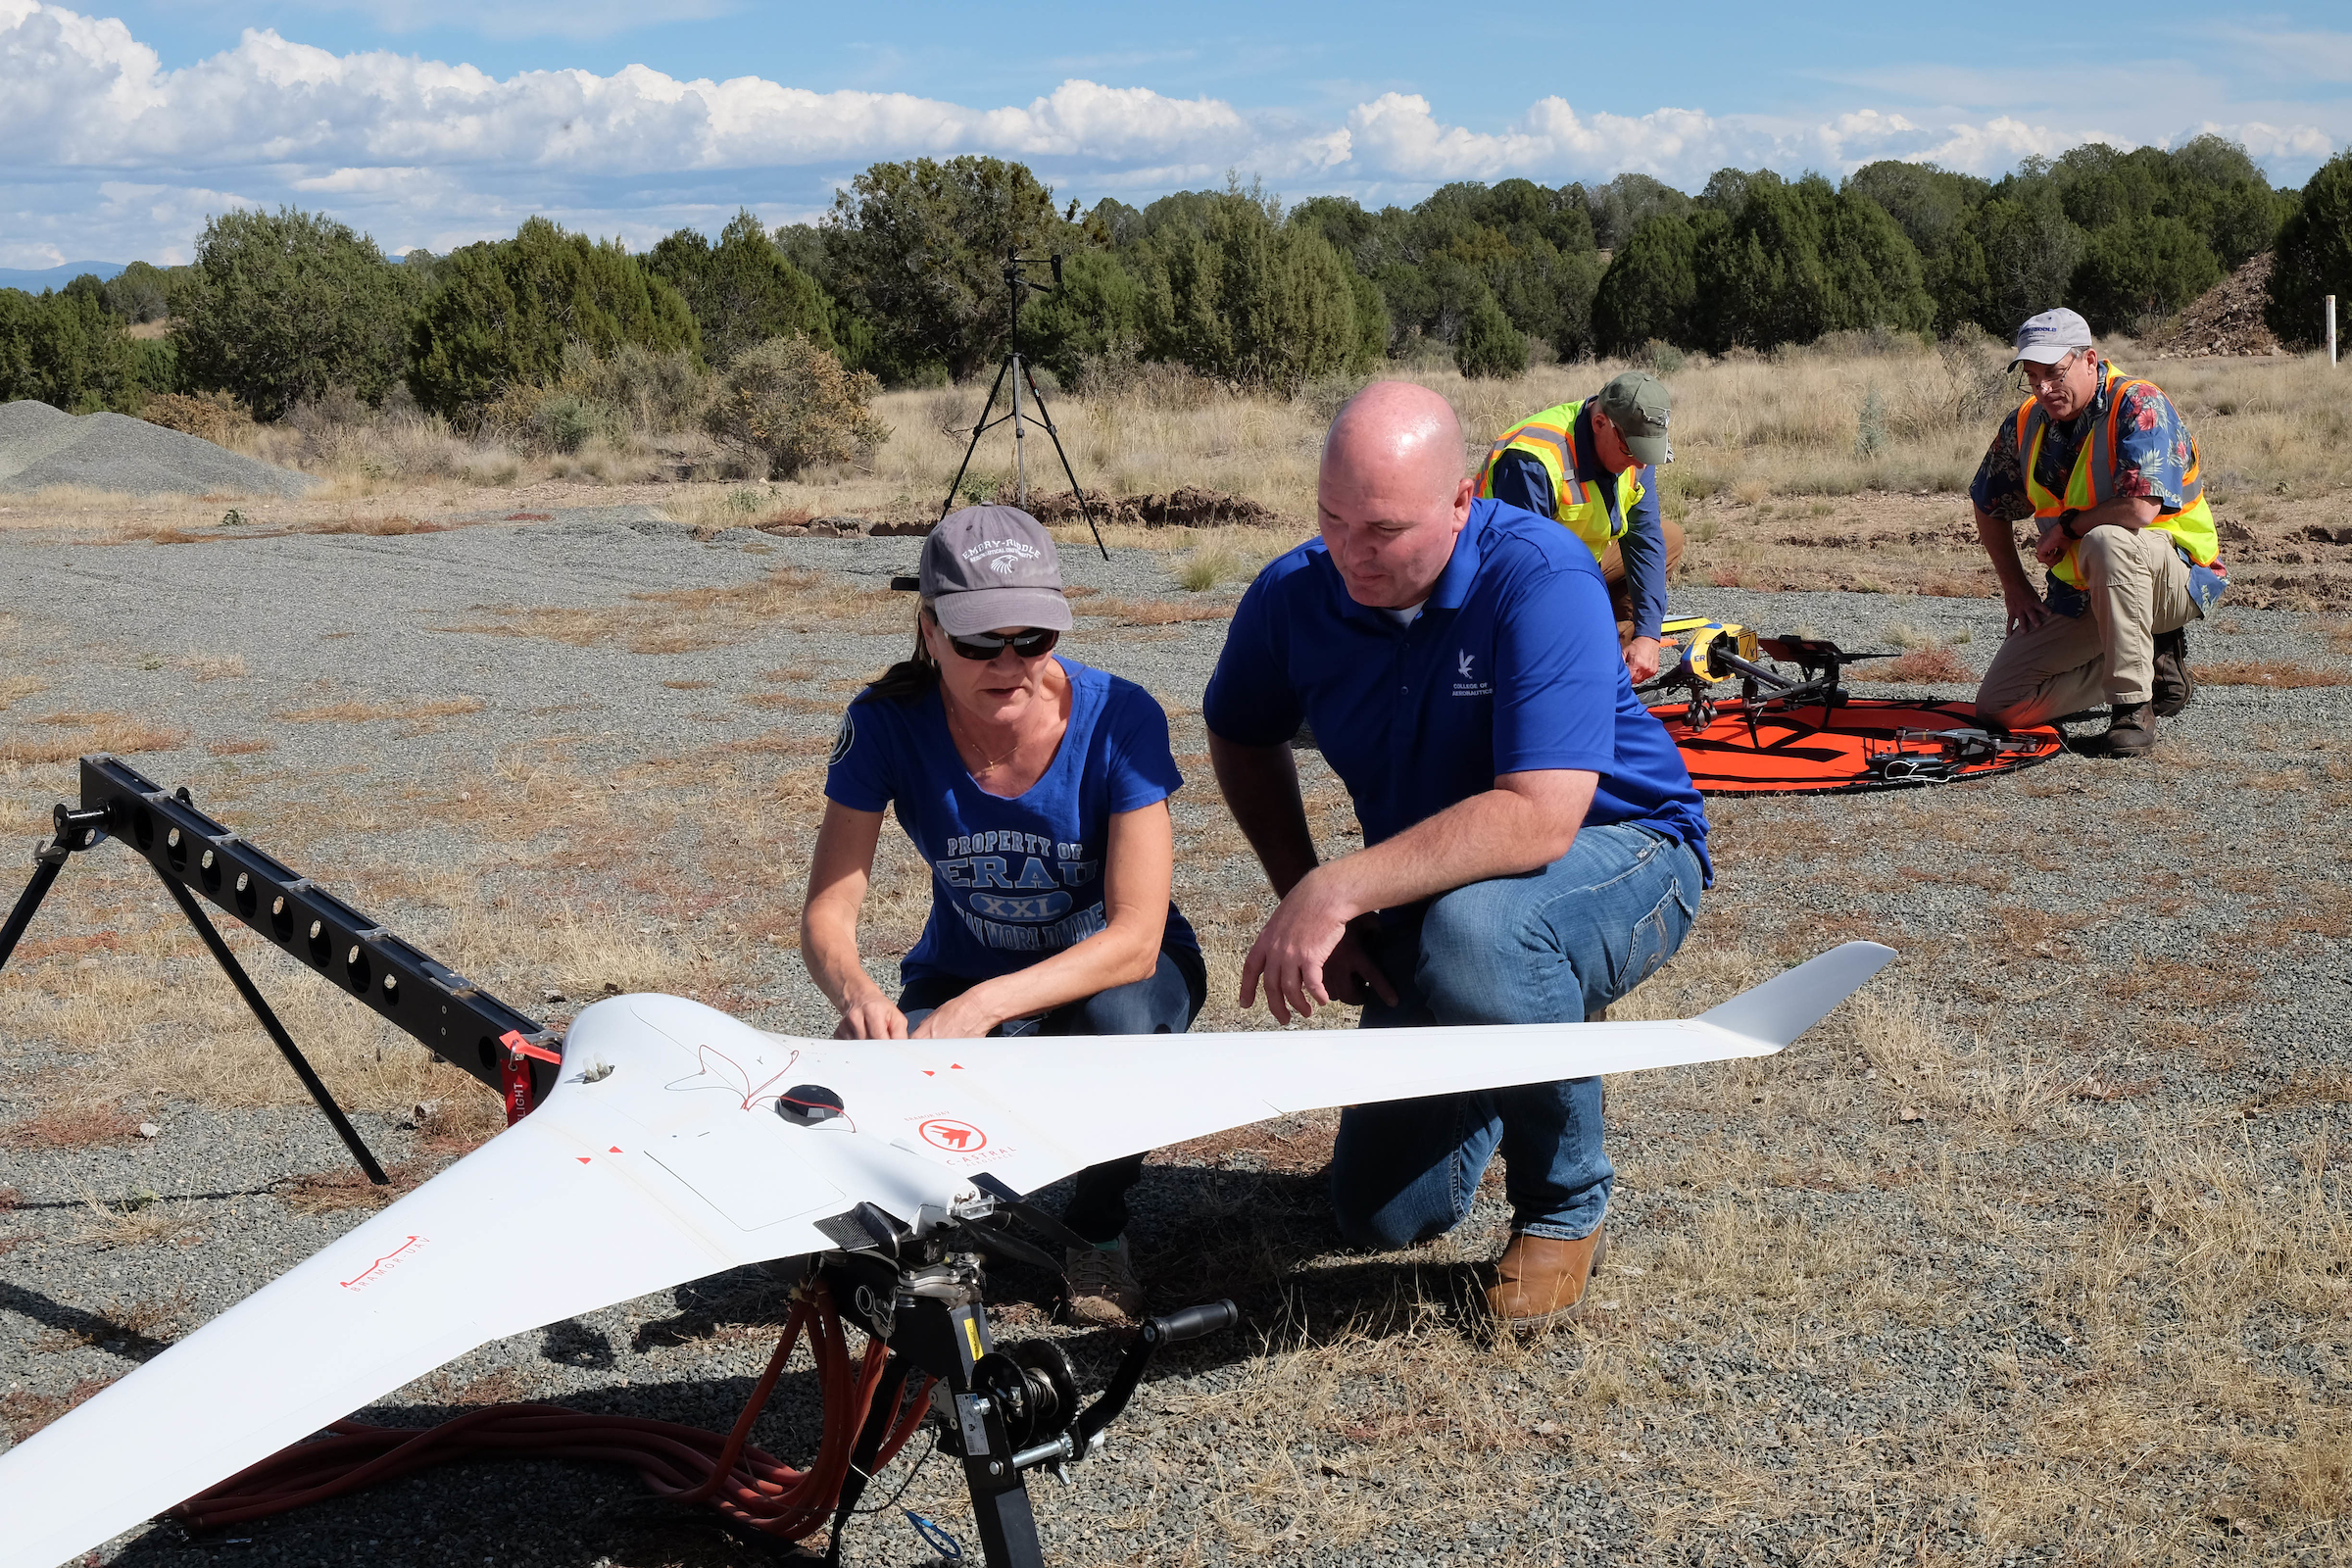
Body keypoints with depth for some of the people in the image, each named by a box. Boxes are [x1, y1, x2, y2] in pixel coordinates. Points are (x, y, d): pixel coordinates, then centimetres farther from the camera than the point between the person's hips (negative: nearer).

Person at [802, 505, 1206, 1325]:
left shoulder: (1118, 718, -26)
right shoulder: (887, 722, -20)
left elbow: (1135, 939, -30)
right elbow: (826, 914, -19)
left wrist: (984, 1007, -44)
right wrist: (858, 994, -44)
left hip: (1111, 968, -1)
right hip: (965, 971, 1)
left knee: (1121, 1020, -37)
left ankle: (1098, 1226, -5)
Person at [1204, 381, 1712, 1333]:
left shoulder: (1541, 579, -29)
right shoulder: (1294, 597, -12)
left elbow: (1540, 818, -39)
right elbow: (1240, 739, 9)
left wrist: (1340, 890, -42)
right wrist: (1300, 900, -4)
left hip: (1622, 864, -5)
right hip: (1429, 907, 6)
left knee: (1469, 925, -41)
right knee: (1381, 1217, 3)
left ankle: (1564, 1208, -13)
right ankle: (1545, 1024, 31)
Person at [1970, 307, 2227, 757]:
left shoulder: (2139, 406, -19)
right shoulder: (2026, 424, 0)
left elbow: (2140, 509, -33)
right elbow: (1989, 506, 18)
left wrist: (2064, 528, -17)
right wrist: (2016, 589, 13)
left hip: (2176, 578, -7)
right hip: (2080, 596, 7)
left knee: (2106, 541, -41)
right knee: (1997, 706, -3)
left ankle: (2134, 712, -31)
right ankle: (2151, 662, 10)